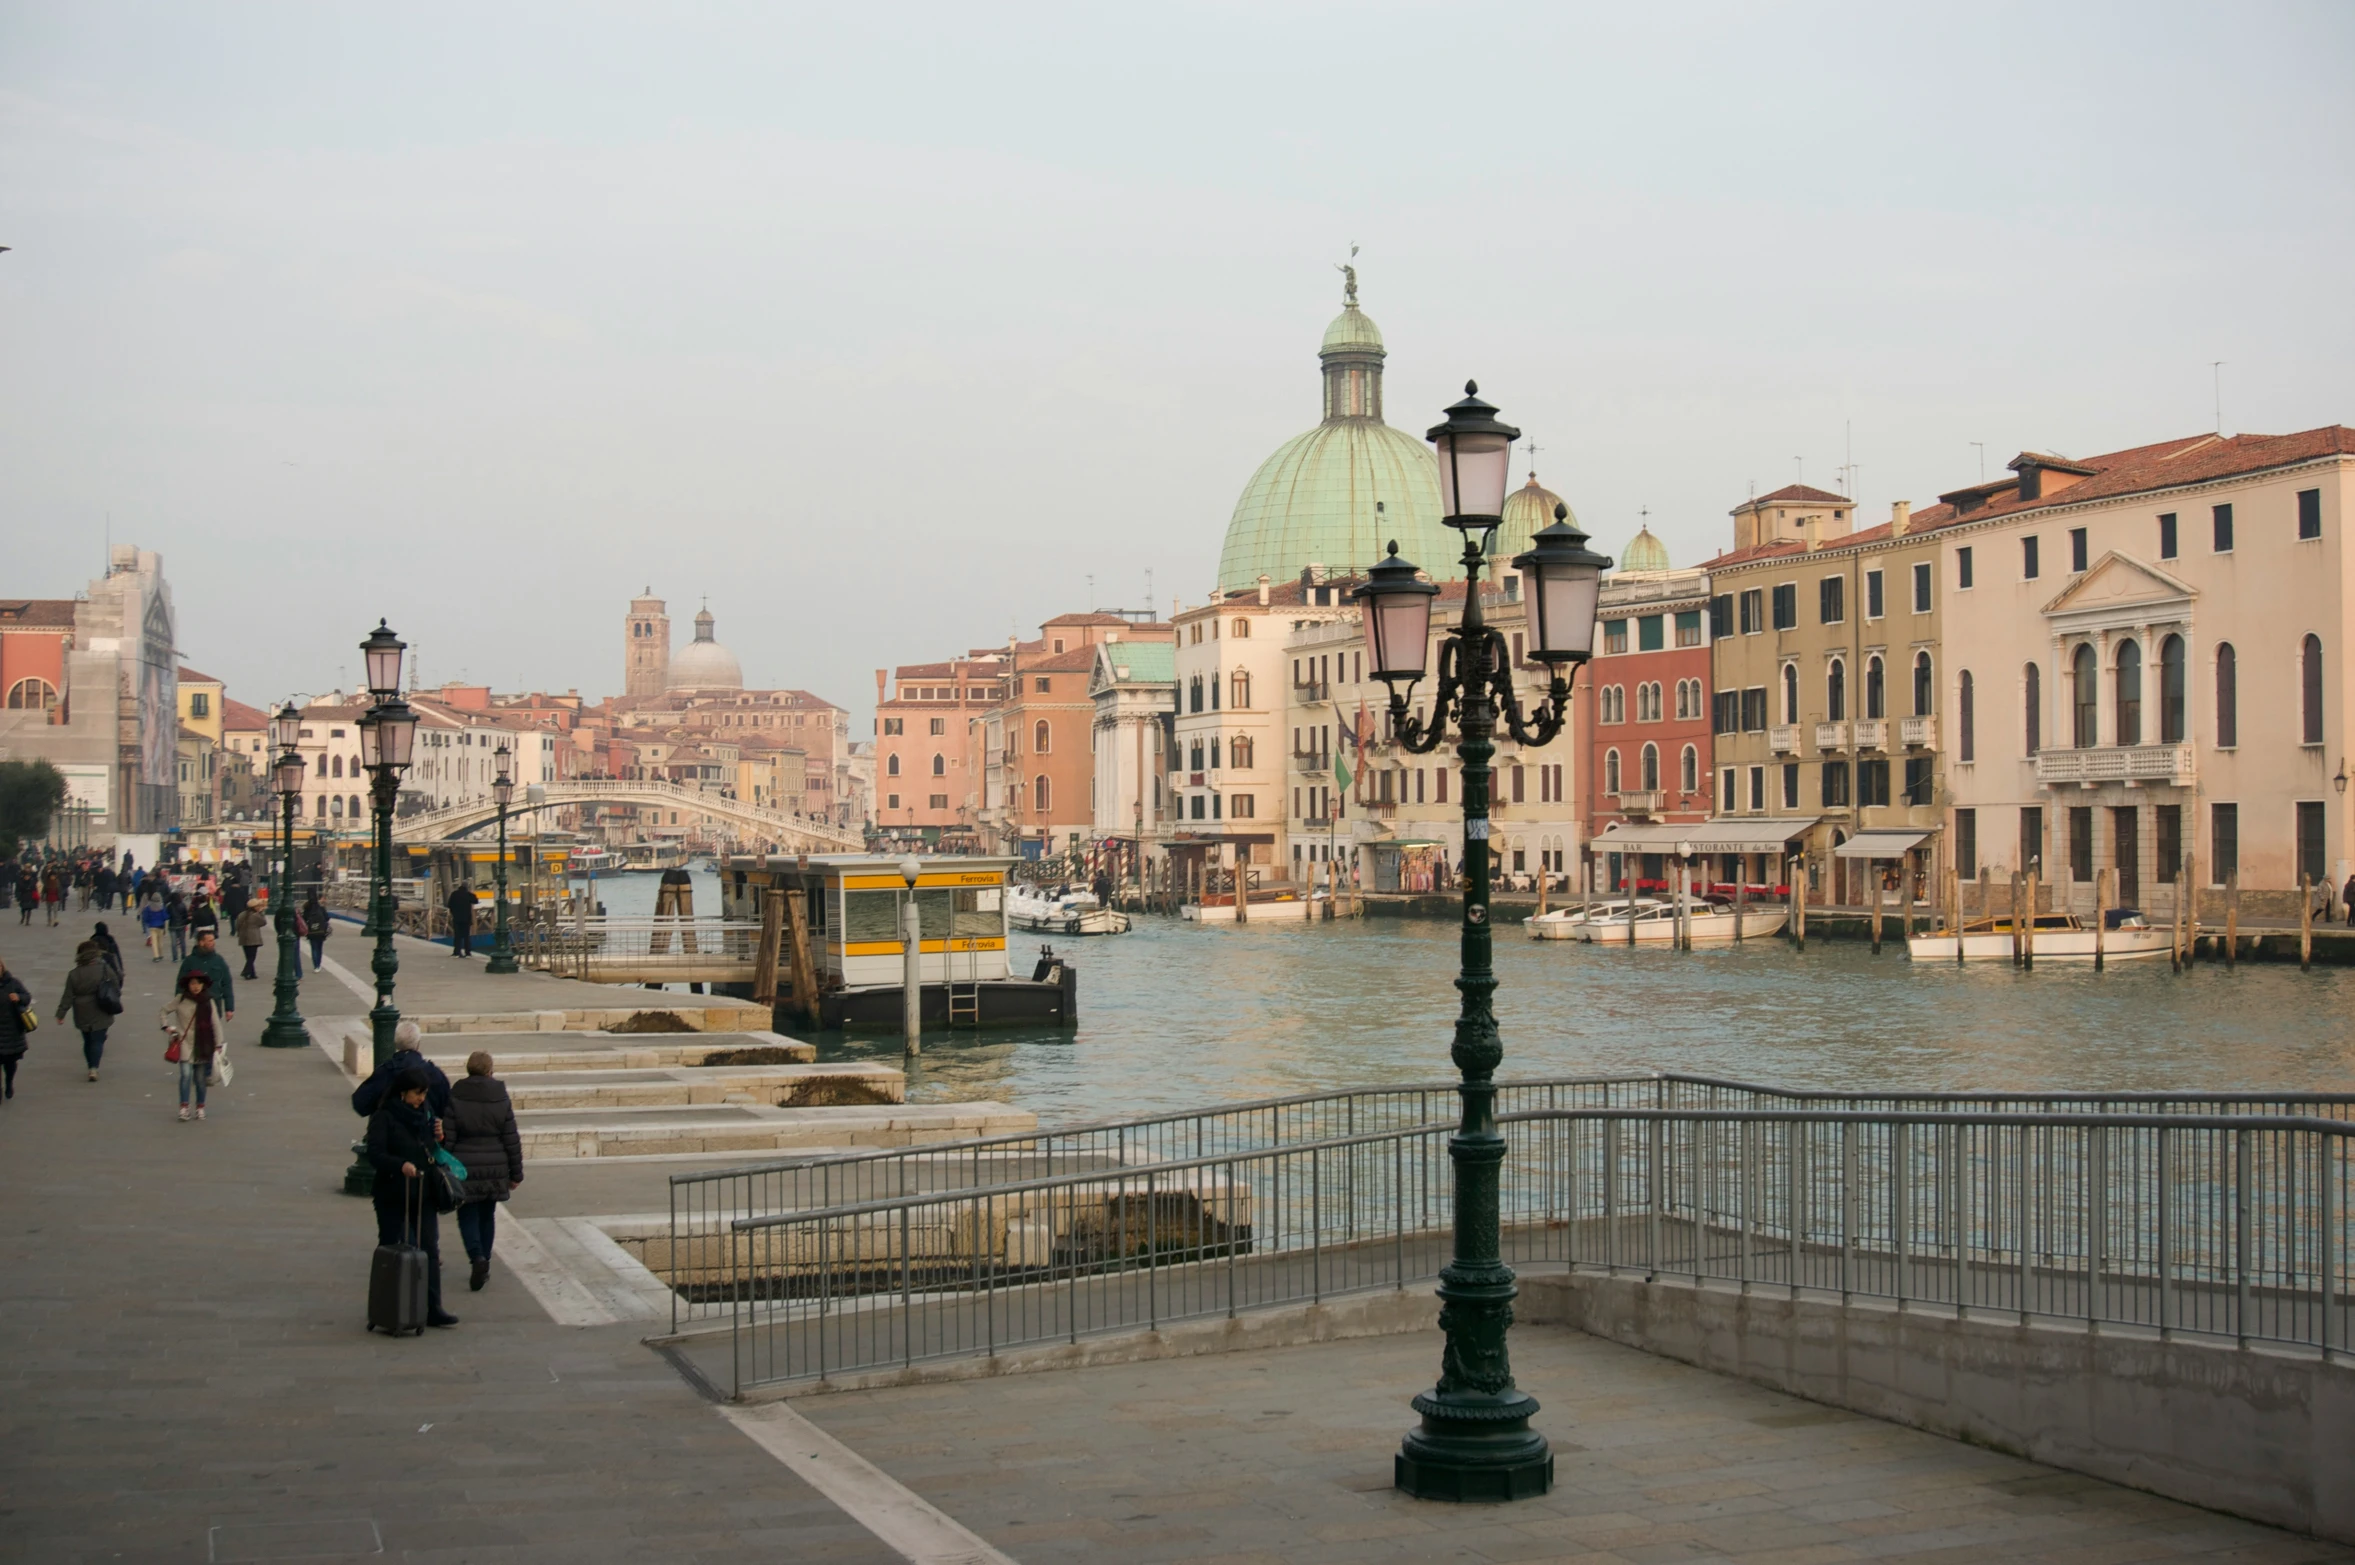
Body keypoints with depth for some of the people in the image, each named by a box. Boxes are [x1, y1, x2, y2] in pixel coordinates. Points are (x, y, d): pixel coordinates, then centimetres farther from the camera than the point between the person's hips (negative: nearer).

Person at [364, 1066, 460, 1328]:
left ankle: (433, 1309, -3)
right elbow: (375, 1154, -19)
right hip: (393, 1196, -5)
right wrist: (401, 1165, -35)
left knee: (430, 1250, -2)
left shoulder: (424, 1116, 10)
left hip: (423, 1195, 5)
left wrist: (438, 1138, -2)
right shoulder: (384, 1118, -8)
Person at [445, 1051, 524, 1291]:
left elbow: (447, 1139, -8)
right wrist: (516, 1173, 9)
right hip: (495, 1169, 2)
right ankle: (483, 1265, 21)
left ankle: (477, 1257, -19)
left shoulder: (455, 1099, -8)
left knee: (467, 1216, 4)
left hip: (465, 1169, -2)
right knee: (487, 1216, 16)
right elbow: (512, 1140, 1)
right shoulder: (501, 1099, -2)